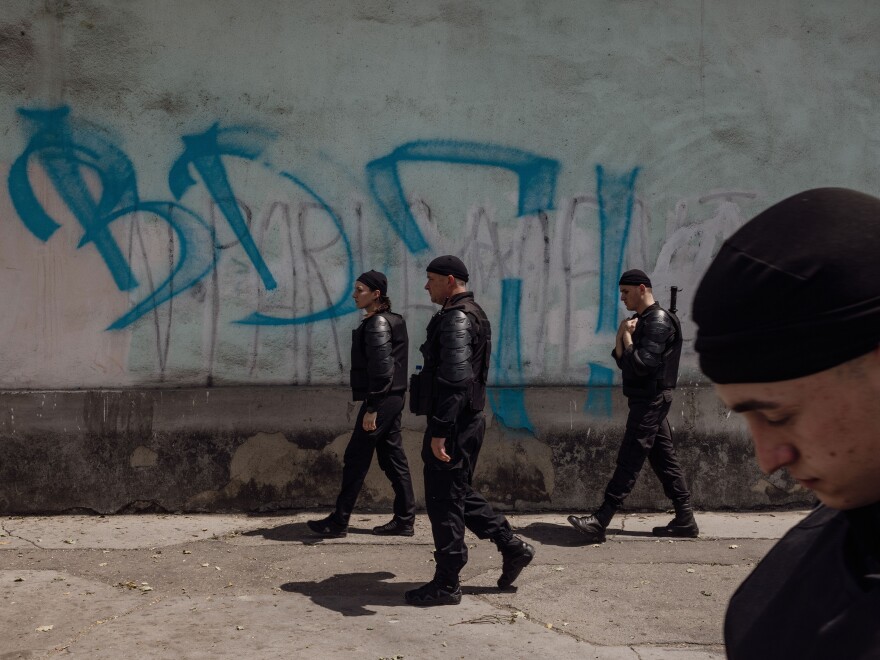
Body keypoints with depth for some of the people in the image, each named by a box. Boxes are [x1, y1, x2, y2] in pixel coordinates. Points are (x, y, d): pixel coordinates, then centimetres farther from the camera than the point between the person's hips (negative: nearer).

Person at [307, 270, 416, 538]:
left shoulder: (377, 324, -14)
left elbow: (381, 368, -21)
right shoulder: (392, 321, 16)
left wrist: (371, 409, -21)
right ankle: (404, 520, 14)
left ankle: (338, 521, 3)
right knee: (393, 457, 11)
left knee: (356, 459, -3)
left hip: (380, 400, -10)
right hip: (392, 399, 10)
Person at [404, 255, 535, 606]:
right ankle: (512, 547, 24)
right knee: (460, 494, 20)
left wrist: (439, 432, -26)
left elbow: (455, 380, -25)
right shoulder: (471, 314, 16)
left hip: (453, 425, -10)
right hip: (466, 421, 10)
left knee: (444, 501, -2)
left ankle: (446, 585, 7)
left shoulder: (457, 319, -17)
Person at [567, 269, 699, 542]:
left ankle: (600, 522, -14)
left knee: (629, 461, -11)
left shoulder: (658, 320, -13)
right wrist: (622, 337, -2)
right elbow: (624, 362, 15)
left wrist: (627, 336, -9)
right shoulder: (644, 320, 17)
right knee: (663, 458, 11)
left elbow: (642, 363, -23)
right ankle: (685, 519, 15)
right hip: (649, 401, 10)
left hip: (650, 401, -10)